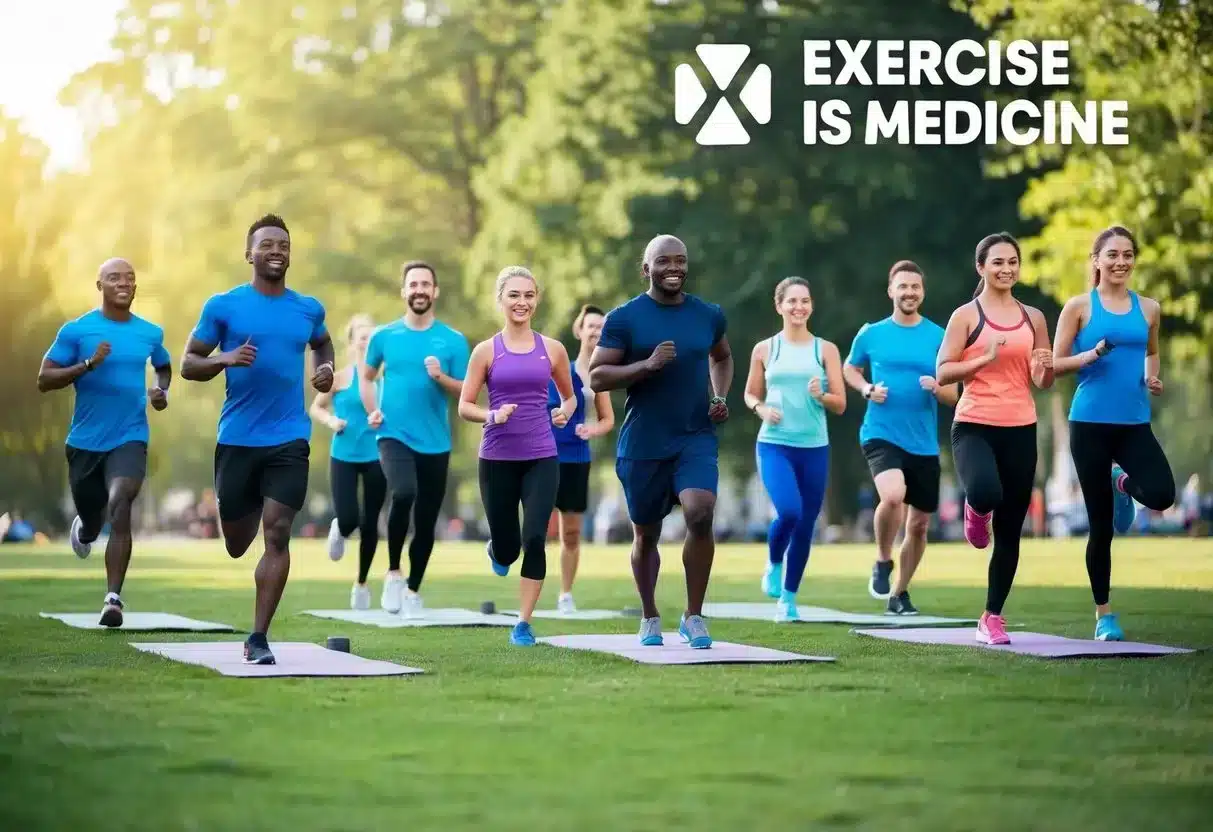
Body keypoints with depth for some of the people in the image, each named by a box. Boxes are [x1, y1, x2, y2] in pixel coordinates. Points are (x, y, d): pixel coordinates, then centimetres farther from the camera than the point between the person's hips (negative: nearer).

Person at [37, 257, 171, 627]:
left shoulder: (150, 333, 4)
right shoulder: (76, 330, -5)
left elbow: (164, 367, 25)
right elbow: (44, 380, -7)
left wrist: (161, 391, 3)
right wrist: (88, 364, -21)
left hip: (130, 439, 0)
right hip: (85, 441, 0)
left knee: (120, 506, -24)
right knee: (92, 517, 16)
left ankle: (113, 598, -23)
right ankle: (84, 527, 57)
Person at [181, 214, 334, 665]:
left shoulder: (309, 309, 8)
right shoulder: (223, 306, -1)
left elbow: (322, 342, 30)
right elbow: (188, 364, 1)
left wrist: (326, 368, 8)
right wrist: (226, 360, -19)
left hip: (289, 440, 1)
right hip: (237, 438, -1)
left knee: (277, 533, -13)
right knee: (237, 544, 10)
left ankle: (259, 638, -8)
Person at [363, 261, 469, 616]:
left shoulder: (453, 340, 1)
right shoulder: (384, 336, 3)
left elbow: (465, 391, 1)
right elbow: (367, 377, 19)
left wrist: (440, 377, -18)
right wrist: (372, 411, 4)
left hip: (435, 442, 2)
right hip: (394, 435, -2)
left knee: (426, 521, 7)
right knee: (403, 493, -29)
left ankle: (413, 590, 25)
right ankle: (393, 573, -10)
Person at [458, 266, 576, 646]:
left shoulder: (552, 349, 4)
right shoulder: (487, 351, 0)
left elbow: (569, 396, 18)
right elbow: (464, 406, 2)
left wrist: (564, 412, -4)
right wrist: (492, 415, -17)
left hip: (541, 458, 0)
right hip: (497, 459, 0)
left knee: (535, 539, -14)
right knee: (506, 550, 6)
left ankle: (524, 623, -2)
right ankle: (496, 550, 46)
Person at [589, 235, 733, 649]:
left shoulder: (709, 315, 7)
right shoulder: (624, 318, -4)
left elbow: (722, 357, 27)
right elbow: (596, 377, -9)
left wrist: (720, 397, 8)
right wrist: (647, 365, -21)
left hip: (696, 439, 1)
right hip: (643, 444, -1)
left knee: (700, 514, -22)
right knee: (646, 535, 10)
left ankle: (694, 616, -9)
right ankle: (650, 618, 32)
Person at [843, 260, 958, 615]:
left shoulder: (938, 336, 3)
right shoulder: (871, 334, 2)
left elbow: (953, 396, 5)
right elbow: (849, 368, 19)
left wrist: (937, 388, -17)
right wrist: (868, 389, -1)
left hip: (924, 443, 3)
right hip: (881, 435, -2)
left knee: (919, 524, 8)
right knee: (893, 495, -29)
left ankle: (899, 593, 28)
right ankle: (883, 562, -3)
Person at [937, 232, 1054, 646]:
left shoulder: (1033, 318, 12)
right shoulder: (966, 316, 0)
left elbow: (1043, 382, 19)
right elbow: (942, 374, -6)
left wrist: (1047, 370, -4)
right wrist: (985, 358, -18)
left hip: (1020, 429, 4)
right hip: (974, 426, -4)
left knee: (1010, 531, 4)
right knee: (986, 492, -33)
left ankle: (992, 617, 16)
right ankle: (976, 512, 6)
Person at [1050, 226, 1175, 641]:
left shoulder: (1148, 309, 9)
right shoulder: (1079, 306, -1)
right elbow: (1055, 364, 0)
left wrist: (1153, 378, 5)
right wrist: (1093, 354, -17)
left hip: (1135, 423, 3)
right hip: (1091, 423, -3)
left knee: (1161, 495, -23)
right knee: (1100, 525, 1)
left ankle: (1123, 483, 16)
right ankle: (1104, 615, 15)